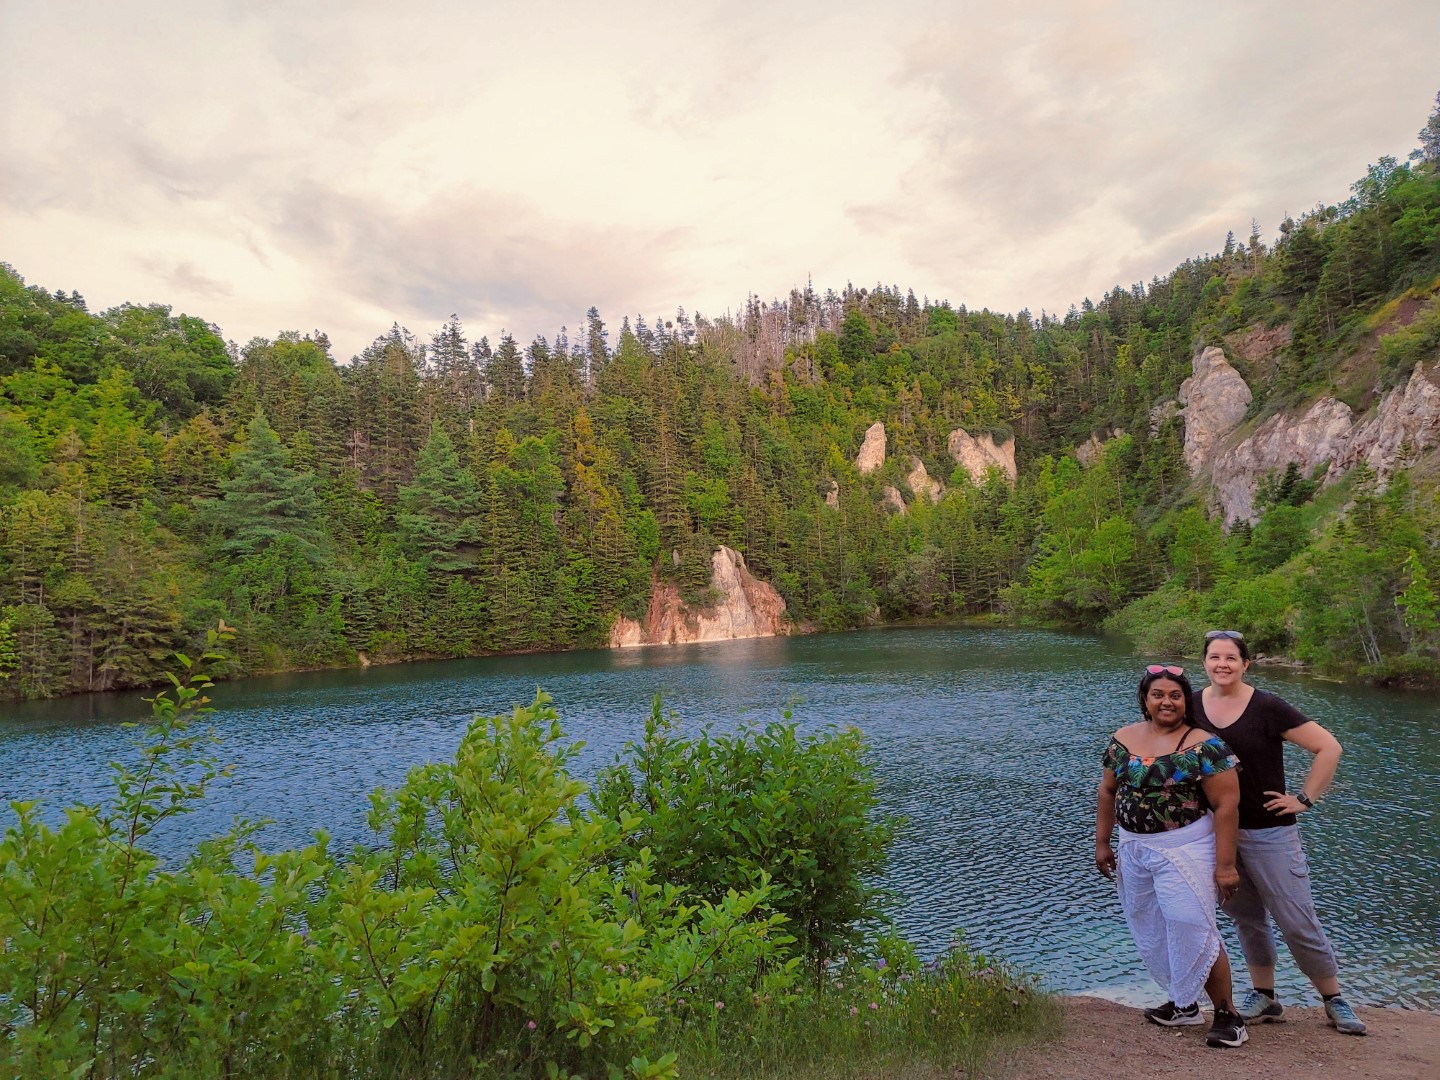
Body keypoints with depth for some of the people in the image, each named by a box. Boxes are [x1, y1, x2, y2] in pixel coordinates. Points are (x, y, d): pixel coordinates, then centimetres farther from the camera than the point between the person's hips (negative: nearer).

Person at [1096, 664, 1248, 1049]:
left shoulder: (1203, 746, -12)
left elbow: (1226, 804, -13)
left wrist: (1224, 865, -15)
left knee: (1192, 930, -5)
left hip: (1185, 851, -6)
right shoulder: (1122, 740, 3)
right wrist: (1102, 843, 11)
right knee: (1152, 932, 13)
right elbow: (1107, 791, 12)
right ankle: (1184, 1004, 31)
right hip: (1134, 851, 6)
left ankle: (1227, 1014, 13)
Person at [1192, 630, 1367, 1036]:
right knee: (1247, 918, 15)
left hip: (1269, 831, -3)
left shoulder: (1268, 708, -13)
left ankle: (1335, 1001, 21)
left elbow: (1329, 747, -9)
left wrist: (1304, 799, -10)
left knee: (1297, 922, 2)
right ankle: (1264, 997, 29)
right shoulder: (1192, 707, -2)